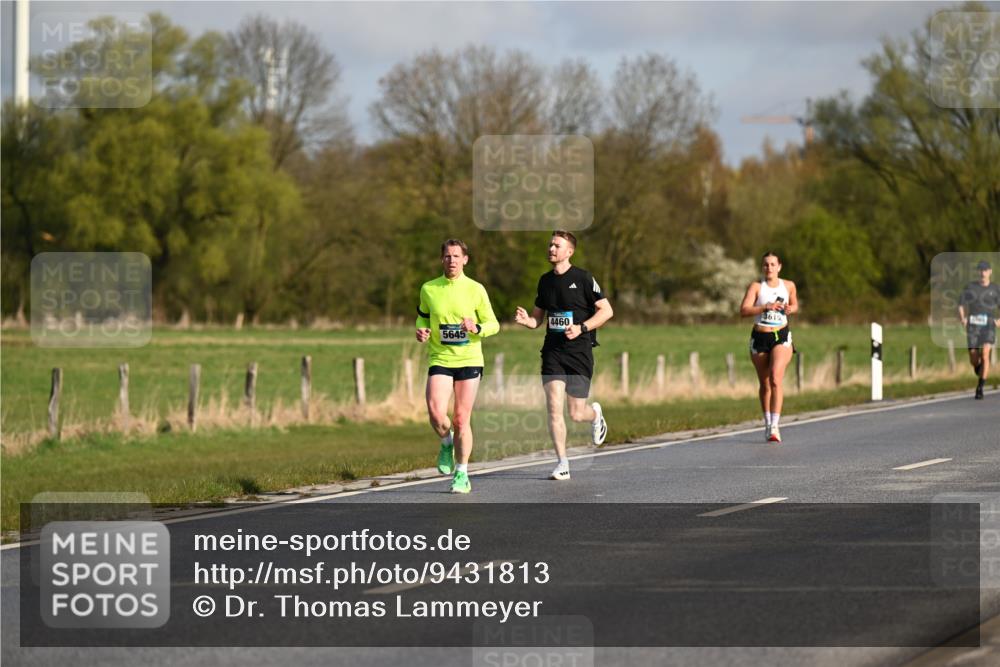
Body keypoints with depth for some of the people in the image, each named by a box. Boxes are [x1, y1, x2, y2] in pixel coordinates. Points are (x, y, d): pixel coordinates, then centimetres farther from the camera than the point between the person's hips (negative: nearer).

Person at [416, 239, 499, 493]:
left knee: (462, 419, 0)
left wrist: (476, 328, -17)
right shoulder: (428, 289, 4)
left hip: (469, 360, -1)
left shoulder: (475, 290, -1)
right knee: (436, 413, -18)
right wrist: (421, 330, -2)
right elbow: (422, 316, 21)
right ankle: (447, 443, 16)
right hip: (440, 360, 1)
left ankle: (462, 474, 13)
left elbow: (493, 324, 4)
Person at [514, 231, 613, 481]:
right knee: (553, 408, -10)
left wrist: (581, 328, -18)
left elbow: (606, 310, -5)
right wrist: (525, 319, -5)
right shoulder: (545, 281, 10)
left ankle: (595, 413, 37)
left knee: (576, 413, -1)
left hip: (579, 351, -4)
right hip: (553, 352, 4)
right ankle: (562, 464, -3)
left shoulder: (583, 278, -6)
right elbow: (538, 318, 19)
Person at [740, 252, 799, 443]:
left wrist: (790, 309, -2)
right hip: (760, 338, 1)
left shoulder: (788, 286, 5)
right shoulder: (756, 287, -3)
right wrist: (766, 307, -25)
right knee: (764, 384, 12)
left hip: (781, 337, -1)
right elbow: (743, 311, -13)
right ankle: (767, 423, 31)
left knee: (776, 379, -19)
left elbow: (795, 305, 22)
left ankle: (774, 427, -25)